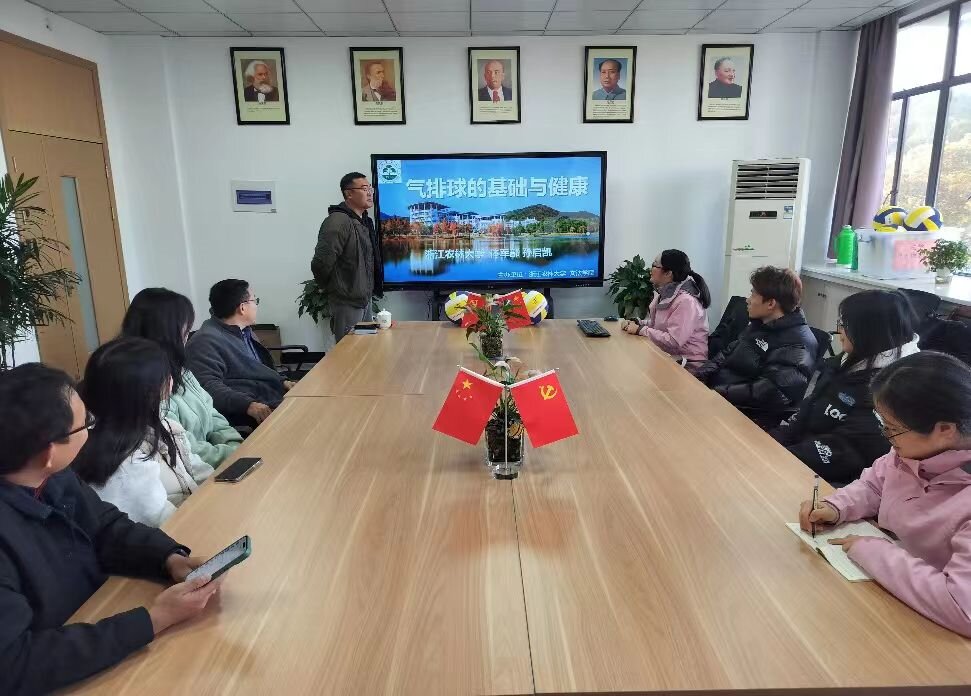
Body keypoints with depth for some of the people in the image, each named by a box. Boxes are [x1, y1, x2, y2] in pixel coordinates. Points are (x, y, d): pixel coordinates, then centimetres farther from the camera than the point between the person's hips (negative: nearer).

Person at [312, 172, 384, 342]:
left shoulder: (365, 221, 10)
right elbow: (321, 264, -23)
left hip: (366, 300, 9)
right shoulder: (338, 222, -19)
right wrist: (333, 289, -7)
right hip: (347, 303, -9)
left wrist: (368, 290, 15)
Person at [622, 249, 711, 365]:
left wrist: (640, 330, -19)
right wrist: (637, 323, 0)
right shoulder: (665, 294, 5)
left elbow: (673, 341, -27)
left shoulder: (686, 301, -23)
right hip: (669, 356, 8)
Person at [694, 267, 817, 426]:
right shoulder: (760, 325, 14)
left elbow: (769, 394, -25)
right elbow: (728, 354, 17)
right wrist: (697, 377, -1)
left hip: (747, 417, -9)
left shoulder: (798, 345, -15)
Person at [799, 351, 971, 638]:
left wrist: (871, 551, -28)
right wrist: (835, 507, -10)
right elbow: (874, 483, 10)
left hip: (924, 627, -6)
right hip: (882, 588, 6)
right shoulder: (917, 450, -9)